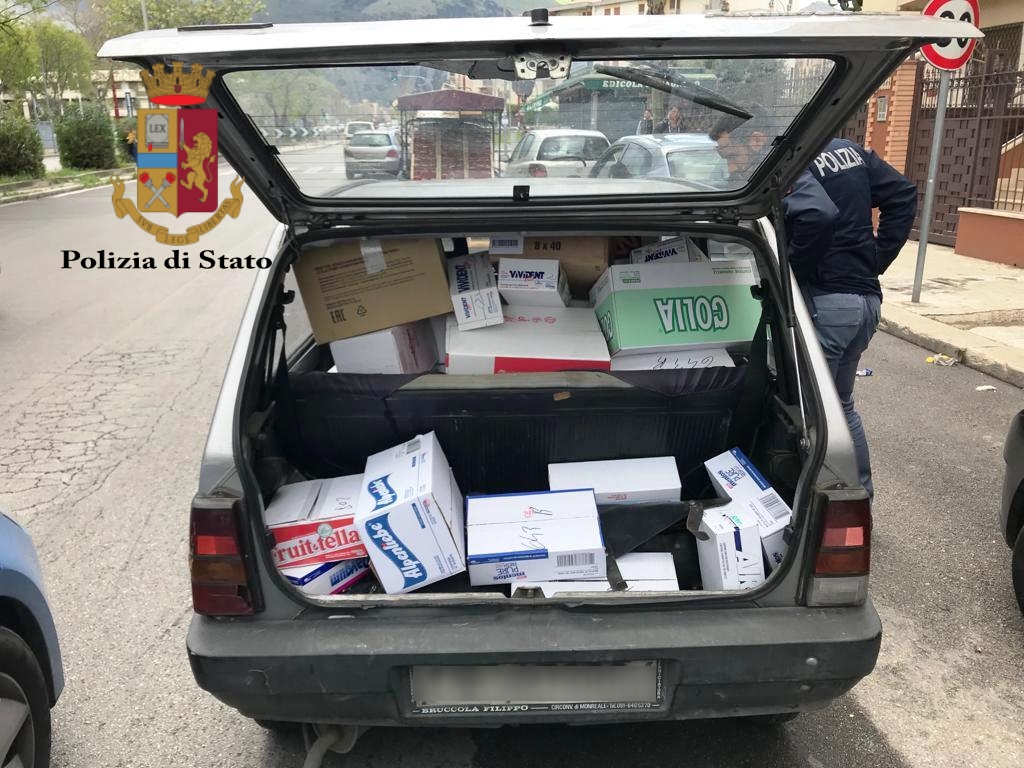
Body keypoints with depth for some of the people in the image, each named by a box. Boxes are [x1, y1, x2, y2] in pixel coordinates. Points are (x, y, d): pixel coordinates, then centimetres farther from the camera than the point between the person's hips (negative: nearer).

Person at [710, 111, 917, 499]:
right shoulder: (845, 149, 14)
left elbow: (818, 214, -31)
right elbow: (903, 193, 15)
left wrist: (794, 270, -16)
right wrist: (875, 259, 12)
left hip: (824, 301, -9)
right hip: (866, 298, 9)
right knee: (841, 406, 22)